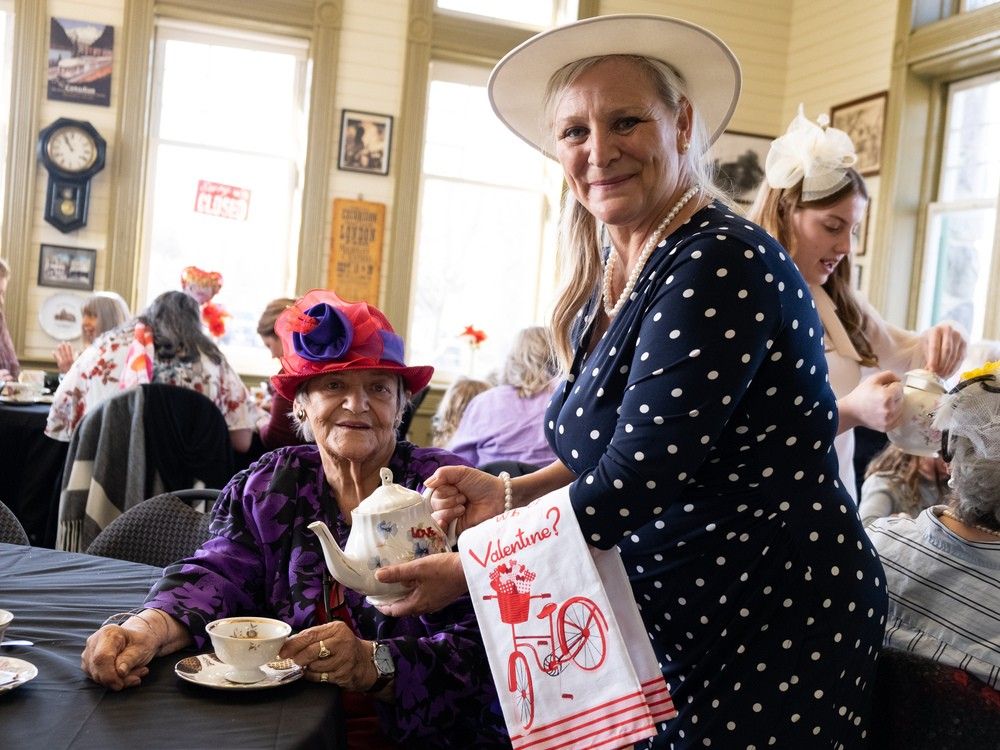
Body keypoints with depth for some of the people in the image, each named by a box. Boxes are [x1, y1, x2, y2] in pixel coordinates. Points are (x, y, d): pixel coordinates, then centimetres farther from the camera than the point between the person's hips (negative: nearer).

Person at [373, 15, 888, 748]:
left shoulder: (721, 264, -22)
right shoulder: (606, 279, 4)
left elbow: (639, 478, -26)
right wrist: (512, 494, -3)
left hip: (777, 627, -8)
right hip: (673, 619, 8)